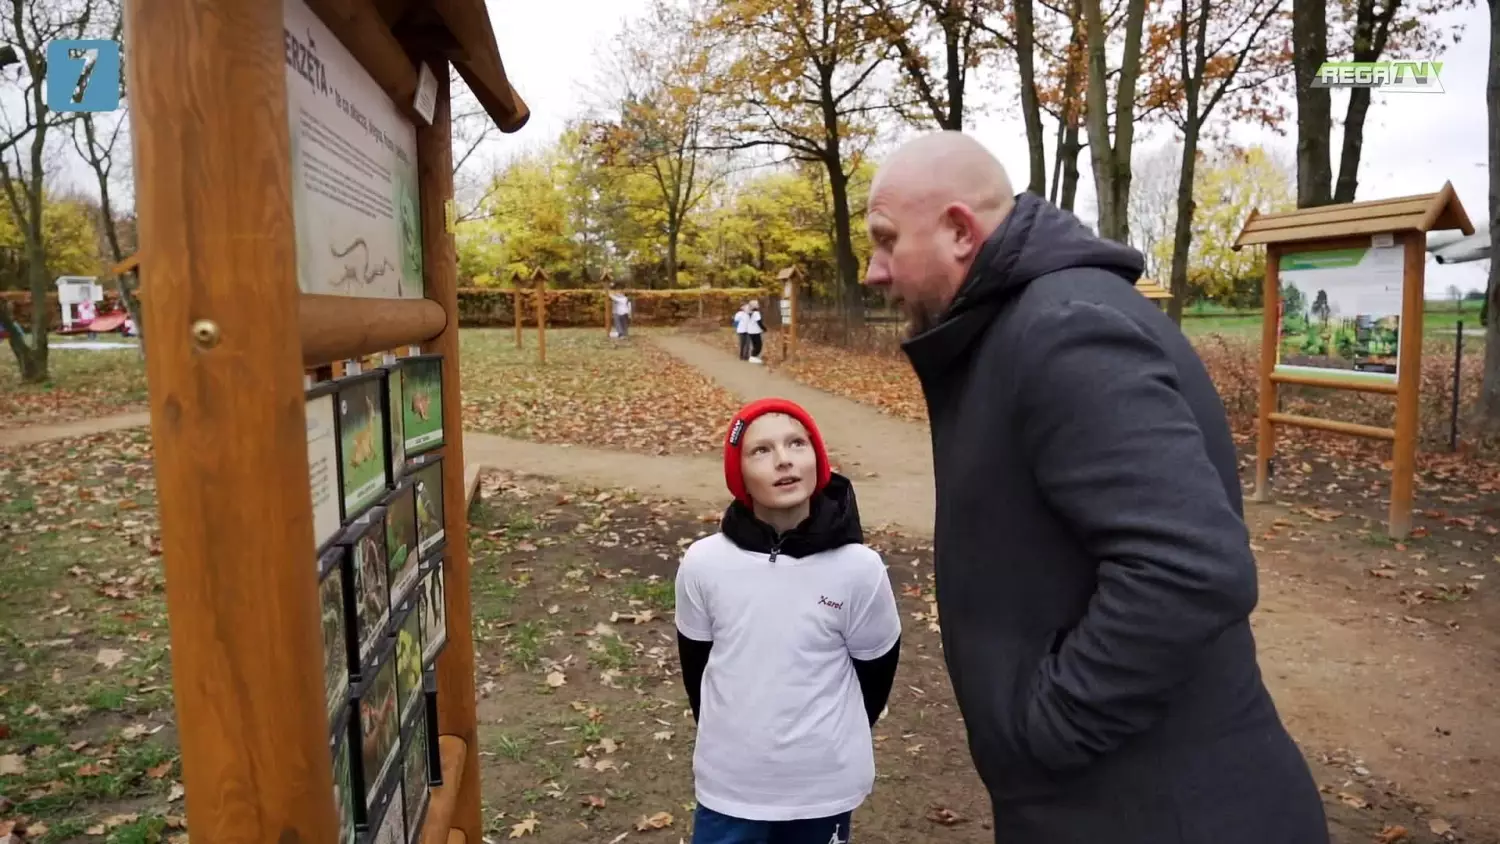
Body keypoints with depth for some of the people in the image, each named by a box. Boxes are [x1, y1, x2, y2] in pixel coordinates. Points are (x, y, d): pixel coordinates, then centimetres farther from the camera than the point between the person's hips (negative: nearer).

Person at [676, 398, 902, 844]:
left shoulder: (859, 569, -16)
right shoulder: (703, 562, -13)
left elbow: (876, 669, -1)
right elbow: (695, 662, 3)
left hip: (826, 784, 0)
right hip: (728, 784, 1)